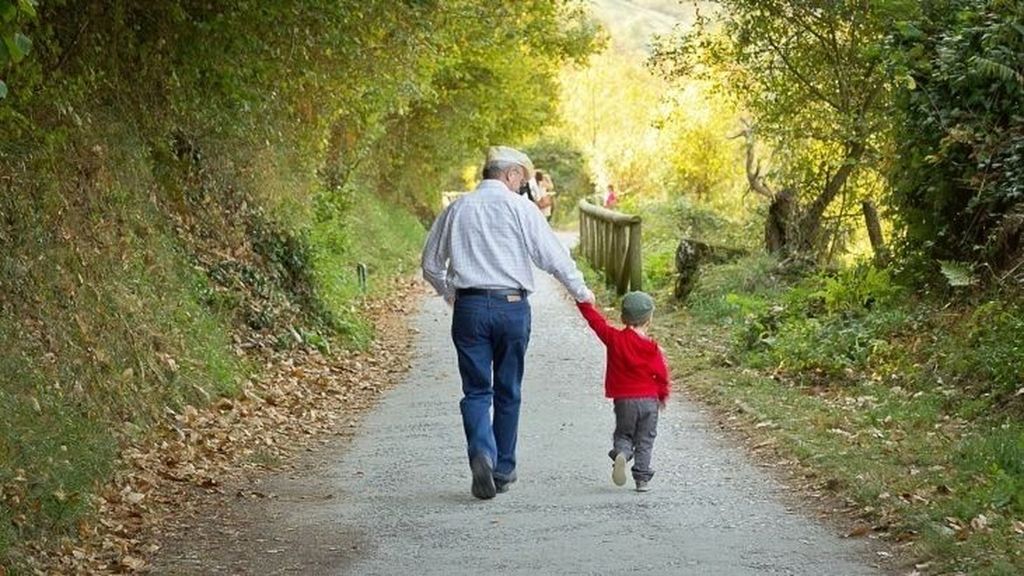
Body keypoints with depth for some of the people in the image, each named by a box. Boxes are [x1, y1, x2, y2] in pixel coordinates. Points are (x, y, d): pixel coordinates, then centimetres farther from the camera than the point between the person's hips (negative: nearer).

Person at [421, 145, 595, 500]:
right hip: (512, 307, -2)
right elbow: (552, 255, -4)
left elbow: (430, 265, 15)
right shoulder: (519, 208, -2)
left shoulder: (456, 209, 9)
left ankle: (481, 453, -21)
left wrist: (450, 294, 31)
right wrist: (580, 291, 9)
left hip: (469, 307, 2)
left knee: (476, 389, 3)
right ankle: (503, 469, 16)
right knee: (508, 391, 10)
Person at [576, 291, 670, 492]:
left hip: (624, 400, 0)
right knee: (645, 440, 8)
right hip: (649, 400, 0)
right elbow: (662, 374, 2)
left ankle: (620, 454, -19)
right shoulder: (653, 348, -3)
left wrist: (583, 302, 14)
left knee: (623, 435, 14)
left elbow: (596, 321, 2)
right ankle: (642, 479, 3)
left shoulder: (614, 338, -5)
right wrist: (663, 396, 19)